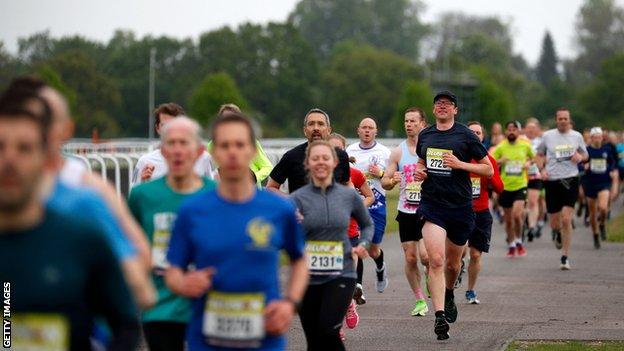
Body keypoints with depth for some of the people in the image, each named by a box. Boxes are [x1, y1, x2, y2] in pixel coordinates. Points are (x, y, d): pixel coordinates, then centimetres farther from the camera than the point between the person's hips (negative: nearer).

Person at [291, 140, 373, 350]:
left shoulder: (349, 196, 3)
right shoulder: (297, 199, -2)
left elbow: (367, 224, 21)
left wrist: (363, 245, 4)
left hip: (341, 275, -1)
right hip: (308, 277, 1)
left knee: (328, 331, -22)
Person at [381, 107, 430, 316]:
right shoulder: (398, 152, 5)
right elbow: (385, 183, 6)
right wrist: (392, 181, -16)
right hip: (406, 211, 3)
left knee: (425, 256, -16)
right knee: (410, 258, 2)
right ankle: (420, 300, 15)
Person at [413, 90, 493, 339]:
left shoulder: (465, 136, -2)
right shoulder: (425, 135, 9)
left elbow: (489, 169, 0)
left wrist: (460, 164, -13)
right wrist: (419, 172, 4)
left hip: (460, 206, -1)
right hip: (431, 205, 1)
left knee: (452, 263, 14)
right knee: (436, 260, -17)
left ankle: (449, 294, 47)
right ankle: (440, 316, -20)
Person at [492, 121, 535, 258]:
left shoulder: (525, 145, 2)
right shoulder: (500, 147, -1)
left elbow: (532, 157, 21)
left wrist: (528, 163, 1)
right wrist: (500, 162, -17)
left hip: (520, 185, -1)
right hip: (505, 186, 1)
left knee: (517, 214, -19)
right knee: (508, 220, 8)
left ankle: (519, 242, 2)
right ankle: (511, 246, 26)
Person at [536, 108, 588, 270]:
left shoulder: (577, 136, 5)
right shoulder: (547, 136, 4)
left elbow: (585, 154, 18)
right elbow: (540, 154, 17)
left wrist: (580, 157, -5)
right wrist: (542, 169, -1)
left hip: (570, 181, -1)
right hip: (552, 182, 1)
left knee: (566, 220, -11)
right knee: (554, 223, 5)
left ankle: (565, 257, -2)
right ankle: (557, 233, 45)